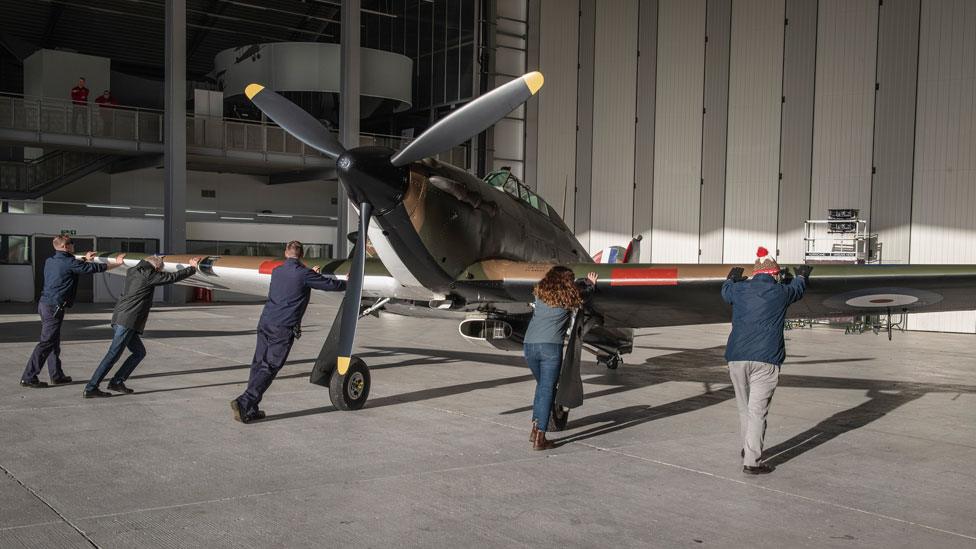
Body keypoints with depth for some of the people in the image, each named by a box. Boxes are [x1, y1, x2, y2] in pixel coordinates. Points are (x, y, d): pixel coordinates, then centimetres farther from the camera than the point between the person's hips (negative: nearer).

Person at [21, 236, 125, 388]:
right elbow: (95, 268, -7)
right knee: (46, 342, -6)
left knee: (54, 341, 15)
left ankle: (56, 375, 22)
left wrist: (85, 260, 37)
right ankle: (28, 378, -6)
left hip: (44, 304, 9)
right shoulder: (69, 262, -12)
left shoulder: (50, 261, 12)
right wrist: (117, 263, 3)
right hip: (54, 307, -9)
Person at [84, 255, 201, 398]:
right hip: (127, 322, -10)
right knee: (113, 355, -7)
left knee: (139, 352, 14)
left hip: (119, 319, 10)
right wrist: (192, 268, 8)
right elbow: (172, 277, -3)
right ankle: (91, 388, -5)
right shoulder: (148, 275, -8)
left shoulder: (133, 272, 16)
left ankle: (116, 382, 14)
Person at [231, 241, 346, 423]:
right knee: (269, 368, -4)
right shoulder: (304, 273, -5)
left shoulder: (277, 271, 14)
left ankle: (251, 410, 10)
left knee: (258, 364, 9)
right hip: (283, 328, -6)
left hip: (265, 322, 7)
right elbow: (331, 284, 4)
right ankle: (243, 403, -14)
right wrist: (349, 284, 23)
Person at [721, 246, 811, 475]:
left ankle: (747, 450, 32)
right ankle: (752, 461, -7)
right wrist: (801, 276, 51)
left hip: (737, 358, 3)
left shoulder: (739, 289, 8)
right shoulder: (781, 292, 3)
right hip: (765, 360, -3)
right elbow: (797, 289, 27)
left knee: (744, 408, 17)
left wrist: (731, 278, 56)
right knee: (757, 410, -4)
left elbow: (725, 292, 33)